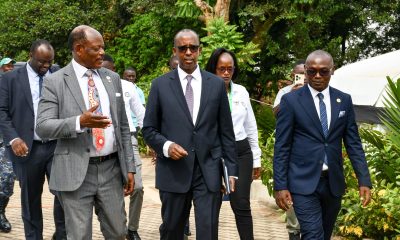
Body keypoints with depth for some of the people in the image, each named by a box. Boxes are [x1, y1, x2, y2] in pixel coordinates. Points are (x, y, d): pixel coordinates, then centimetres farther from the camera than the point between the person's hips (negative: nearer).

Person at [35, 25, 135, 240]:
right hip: (76, 172, -4)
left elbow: (123, 126, 12)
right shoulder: (55, 81, -4)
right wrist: (79, 122, -26)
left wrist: (129, 167, 8)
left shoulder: (112, 78, 10)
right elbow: (42, 127, -10)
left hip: (111, 168, 4)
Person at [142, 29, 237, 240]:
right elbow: (148, 129, 5)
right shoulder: (160, 85, 3)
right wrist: (166, 146, -14)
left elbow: (226, 132, 7)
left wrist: (231, 170, 4)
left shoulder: (216, 84, 6)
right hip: (173, 172, 0)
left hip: (208, 171, 0)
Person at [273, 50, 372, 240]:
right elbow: (281, 146, -3)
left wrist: (364, 180, 1)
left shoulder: (344, 100, 7)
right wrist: (280, 186, -8)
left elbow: (353, 143, 8)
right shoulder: (291, 100, -3)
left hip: (334, 182, 4)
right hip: (304, 182, -4)